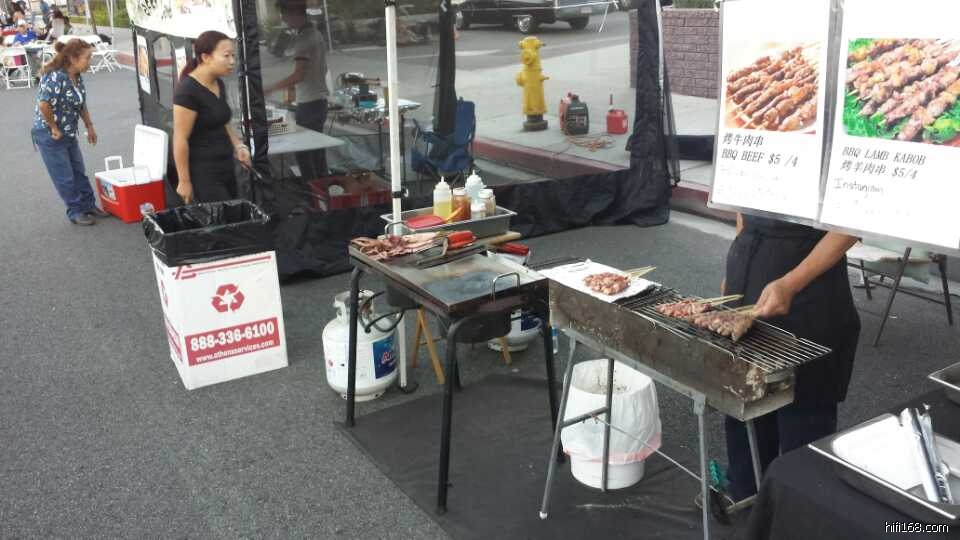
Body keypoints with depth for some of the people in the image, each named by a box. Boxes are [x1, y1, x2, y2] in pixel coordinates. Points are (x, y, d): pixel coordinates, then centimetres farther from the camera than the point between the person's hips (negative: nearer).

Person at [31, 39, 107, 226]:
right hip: (49, 135, -8)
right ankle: (75, 212, 13)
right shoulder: (55, 77, -25)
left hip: (69, 133, 8)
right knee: (65, 177, 2)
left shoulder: (77, 77, 2)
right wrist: (55, 129, -19)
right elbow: (44, 106, -29)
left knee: (79, 172, 16)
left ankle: (88, 205, 27)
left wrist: (89, 126, 11)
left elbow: (82, 104, 14)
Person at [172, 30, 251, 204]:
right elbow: (180, 139, -16)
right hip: (203, 173, -8)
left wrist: (238, 145, 5)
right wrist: (184, 181, -15)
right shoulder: (188, 90, -16)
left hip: (225, 168, 8)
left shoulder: (219, 85, 9)